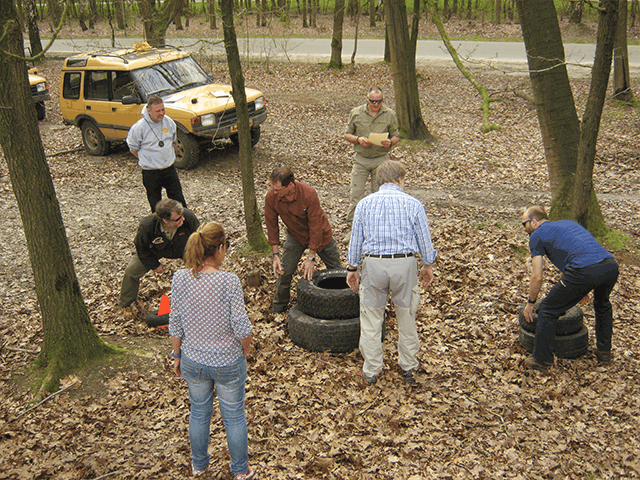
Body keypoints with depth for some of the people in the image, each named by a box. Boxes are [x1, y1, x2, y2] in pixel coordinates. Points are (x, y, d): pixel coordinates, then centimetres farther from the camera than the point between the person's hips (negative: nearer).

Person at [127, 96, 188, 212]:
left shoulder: (169, 121, -4)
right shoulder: (139, 127, -17)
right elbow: (133, 148, -3)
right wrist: (147, 160, -1)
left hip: (169, 168, 3)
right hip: (150, 172, -3)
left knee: (178, 199, 12)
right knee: (155, 204, 10)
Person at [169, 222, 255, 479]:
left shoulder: (180, 278, -13)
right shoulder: (229, 281, -24)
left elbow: (175, 325, -4)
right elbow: (241, 327, -20)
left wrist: (177, 355, 10)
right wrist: (246, 348, 0)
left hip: (193, 361, 3)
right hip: (228, 362, -3)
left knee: (199, 413, 25)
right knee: (234, 417, 17)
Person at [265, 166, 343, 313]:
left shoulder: (309, 195, -36)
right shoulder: (271, 197, -25)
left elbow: (316, 226, -28)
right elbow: (271, 225, -12)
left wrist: (311, 257, -25)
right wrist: (275, 254, -14)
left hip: (320, 234, -2)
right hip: (295, 235, 2)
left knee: (336, 270, 10)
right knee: (284, 272, -6)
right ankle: (278, 310, 15)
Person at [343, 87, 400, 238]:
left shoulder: (389, 114, 0)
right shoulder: (356, 113, 0)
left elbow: (396, 136, 6)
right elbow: (347, 135, 6)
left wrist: (390, 142, -18)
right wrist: (358, 139, -15)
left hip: (381, 159, 0)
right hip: (361, 159, 0)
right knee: (355, 193, -4)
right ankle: (352, 224, 7)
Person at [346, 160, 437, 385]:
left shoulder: (365, 203, 2)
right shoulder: (413, 204, -1)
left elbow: (356, 239, 5)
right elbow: (424, 240, 3)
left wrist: (352, 268, 14)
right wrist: (427, 266, 16)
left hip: (374, 265, 0)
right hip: (405, 264, 0)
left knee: (371, 318, 11)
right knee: (407, 317, 16)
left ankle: (371, 370, 18)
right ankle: (408, 367, 27)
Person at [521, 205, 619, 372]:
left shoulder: (537, 235, 14)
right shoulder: (568, 223, 35)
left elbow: (537, 278, 10)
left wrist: (530, 303, 25)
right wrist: (585, 289, 49)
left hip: (584, 271, -7)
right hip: (611, 265, 7)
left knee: (548, 310, 11)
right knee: (603, 305, 37)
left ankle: (541, 360, 20)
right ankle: (604, 352, 43)